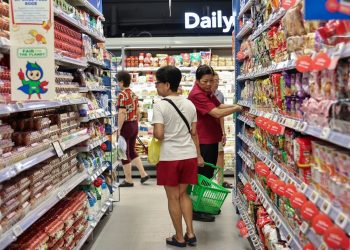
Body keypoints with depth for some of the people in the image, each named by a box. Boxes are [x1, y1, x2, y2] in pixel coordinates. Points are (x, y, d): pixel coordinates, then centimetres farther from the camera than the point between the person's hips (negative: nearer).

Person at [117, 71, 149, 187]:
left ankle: (128, 180, 12)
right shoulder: (134, 94, 10)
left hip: (126, 126, -8)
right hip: (135, 125, 8)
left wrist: (119, 130, -17)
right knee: (132, 151, 20)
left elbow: (122, 114, -22)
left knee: (125, 153, 4)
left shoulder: (122, 95, -15)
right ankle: (143, 174, 18)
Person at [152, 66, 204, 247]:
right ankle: (190, 233, 20)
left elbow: (159, 134, -20)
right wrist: (198, 155, 17)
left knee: (173, 198, 9)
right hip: (189, 155, 5)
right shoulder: (189, 104, 5)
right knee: (183, 194, 20)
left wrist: (153, 132, 4)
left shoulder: (160, 106, -13)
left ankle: (179, 238, 19)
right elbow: (194, 132, 9)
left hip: (169, 157, -5)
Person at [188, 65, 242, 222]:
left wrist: (236, 106, -6)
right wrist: (236, 109, -17)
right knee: (202, 176, -1)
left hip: (212, 139, 10)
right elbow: (217, 113, -26)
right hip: (203, 141, -10)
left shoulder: (207, 92, 12)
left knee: (209, 174, 18)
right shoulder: (197, 94, -21)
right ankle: (197, 211, 10)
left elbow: (219, 106, 9)